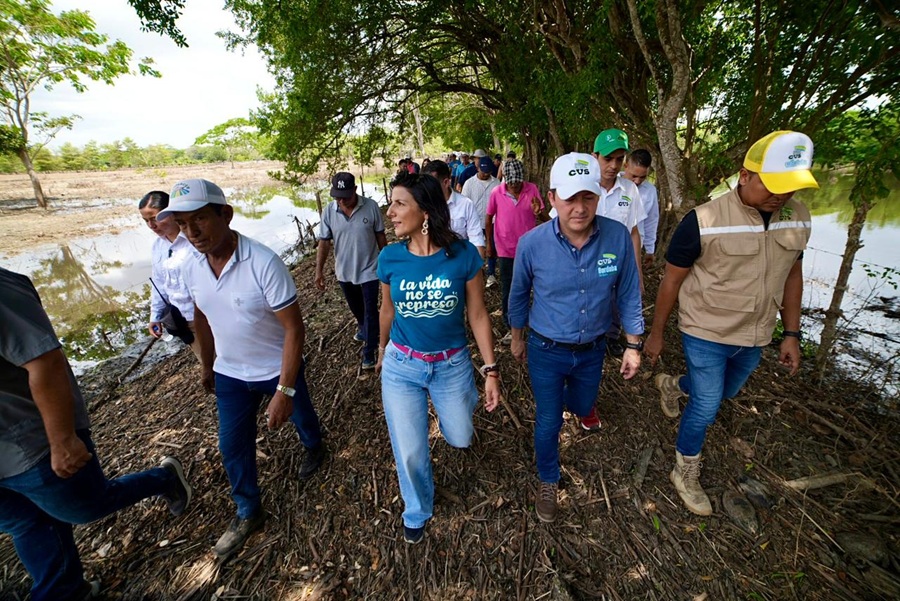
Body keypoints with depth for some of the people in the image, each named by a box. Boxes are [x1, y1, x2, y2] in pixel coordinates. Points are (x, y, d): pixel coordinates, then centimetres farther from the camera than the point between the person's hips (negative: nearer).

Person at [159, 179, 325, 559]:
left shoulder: (263, 264, -31)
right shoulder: (192, 268, -10)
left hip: (278, 369, -4)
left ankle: (314, 447, 58)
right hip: (230, 374, 5)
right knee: (232, 446, 13)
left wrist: (285, 390, -29)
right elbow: (201, 317, 7)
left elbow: (294, 328, -28)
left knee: (299, 415, 23)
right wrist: (206, 365, 17)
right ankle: (248, 513, 37)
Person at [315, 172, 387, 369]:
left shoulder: (371, 207, -15)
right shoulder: (329, 211, -10)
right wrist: (319, 271, -4)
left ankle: (369, 351, 16)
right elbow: (324, 242, -3)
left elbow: (380, 237, -4)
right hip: (344, 272, 3)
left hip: (369, 270, -3)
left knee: (370, 311, 3)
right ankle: (364, 329, 53)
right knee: (356, 308, 24)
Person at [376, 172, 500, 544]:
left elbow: (477, 314, -8)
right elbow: (388, 310, 5)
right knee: (410, 452, 9)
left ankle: (453, 415, 60)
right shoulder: (390, 258, -12)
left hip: (452, 365, 0)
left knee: (460, 438, 21)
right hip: (401, 366, 1)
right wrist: (383, 350, 20)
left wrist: (491, 370, -8)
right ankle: (418, 511, 43)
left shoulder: (463, 254, -17)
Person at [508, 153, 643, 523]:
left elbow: (628, 294, -3)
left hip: (592, 350, 3)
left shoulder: (618, 237, -18)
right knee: (548, 423, 12)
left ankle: (564, 399, 68)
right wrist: (517, 338, 8)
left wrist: (633, 346, 2)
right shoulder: (532, 243, -21)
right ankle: (548, 481, 41)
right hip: (547, 351, -2)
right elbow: (519, 295, -4)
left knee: (582, 406, 29)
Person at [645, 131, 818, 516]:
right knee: (706, 408, 5)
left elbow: (792, 274, 9)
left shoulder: (798, 217, -4)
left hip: (754, 338, 6)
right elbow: (672, 280, -13)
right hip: (705, 335, -6)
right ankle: (685, 473, 31)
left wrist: (792, 333, 9)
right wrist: (656, 333, -6)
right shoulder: (704, 221, -22)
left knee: (724, 393, 27)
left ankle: (672, 386, 58)